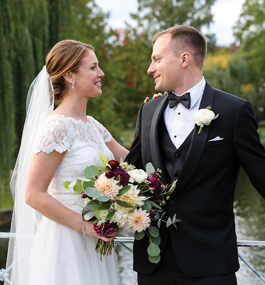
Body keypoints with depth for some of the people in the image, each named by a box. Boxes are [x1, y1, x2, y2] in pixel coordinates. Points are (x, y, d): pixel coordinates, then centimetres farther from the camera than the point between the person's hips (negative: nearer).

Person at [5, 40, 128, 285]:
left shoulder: (93, 126, 10)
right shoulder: (57, 126, -15)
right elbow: (34, 195, -17)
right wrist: (85, 226, -18)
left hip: (95, 242, 8)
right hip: (67, 243, -8)